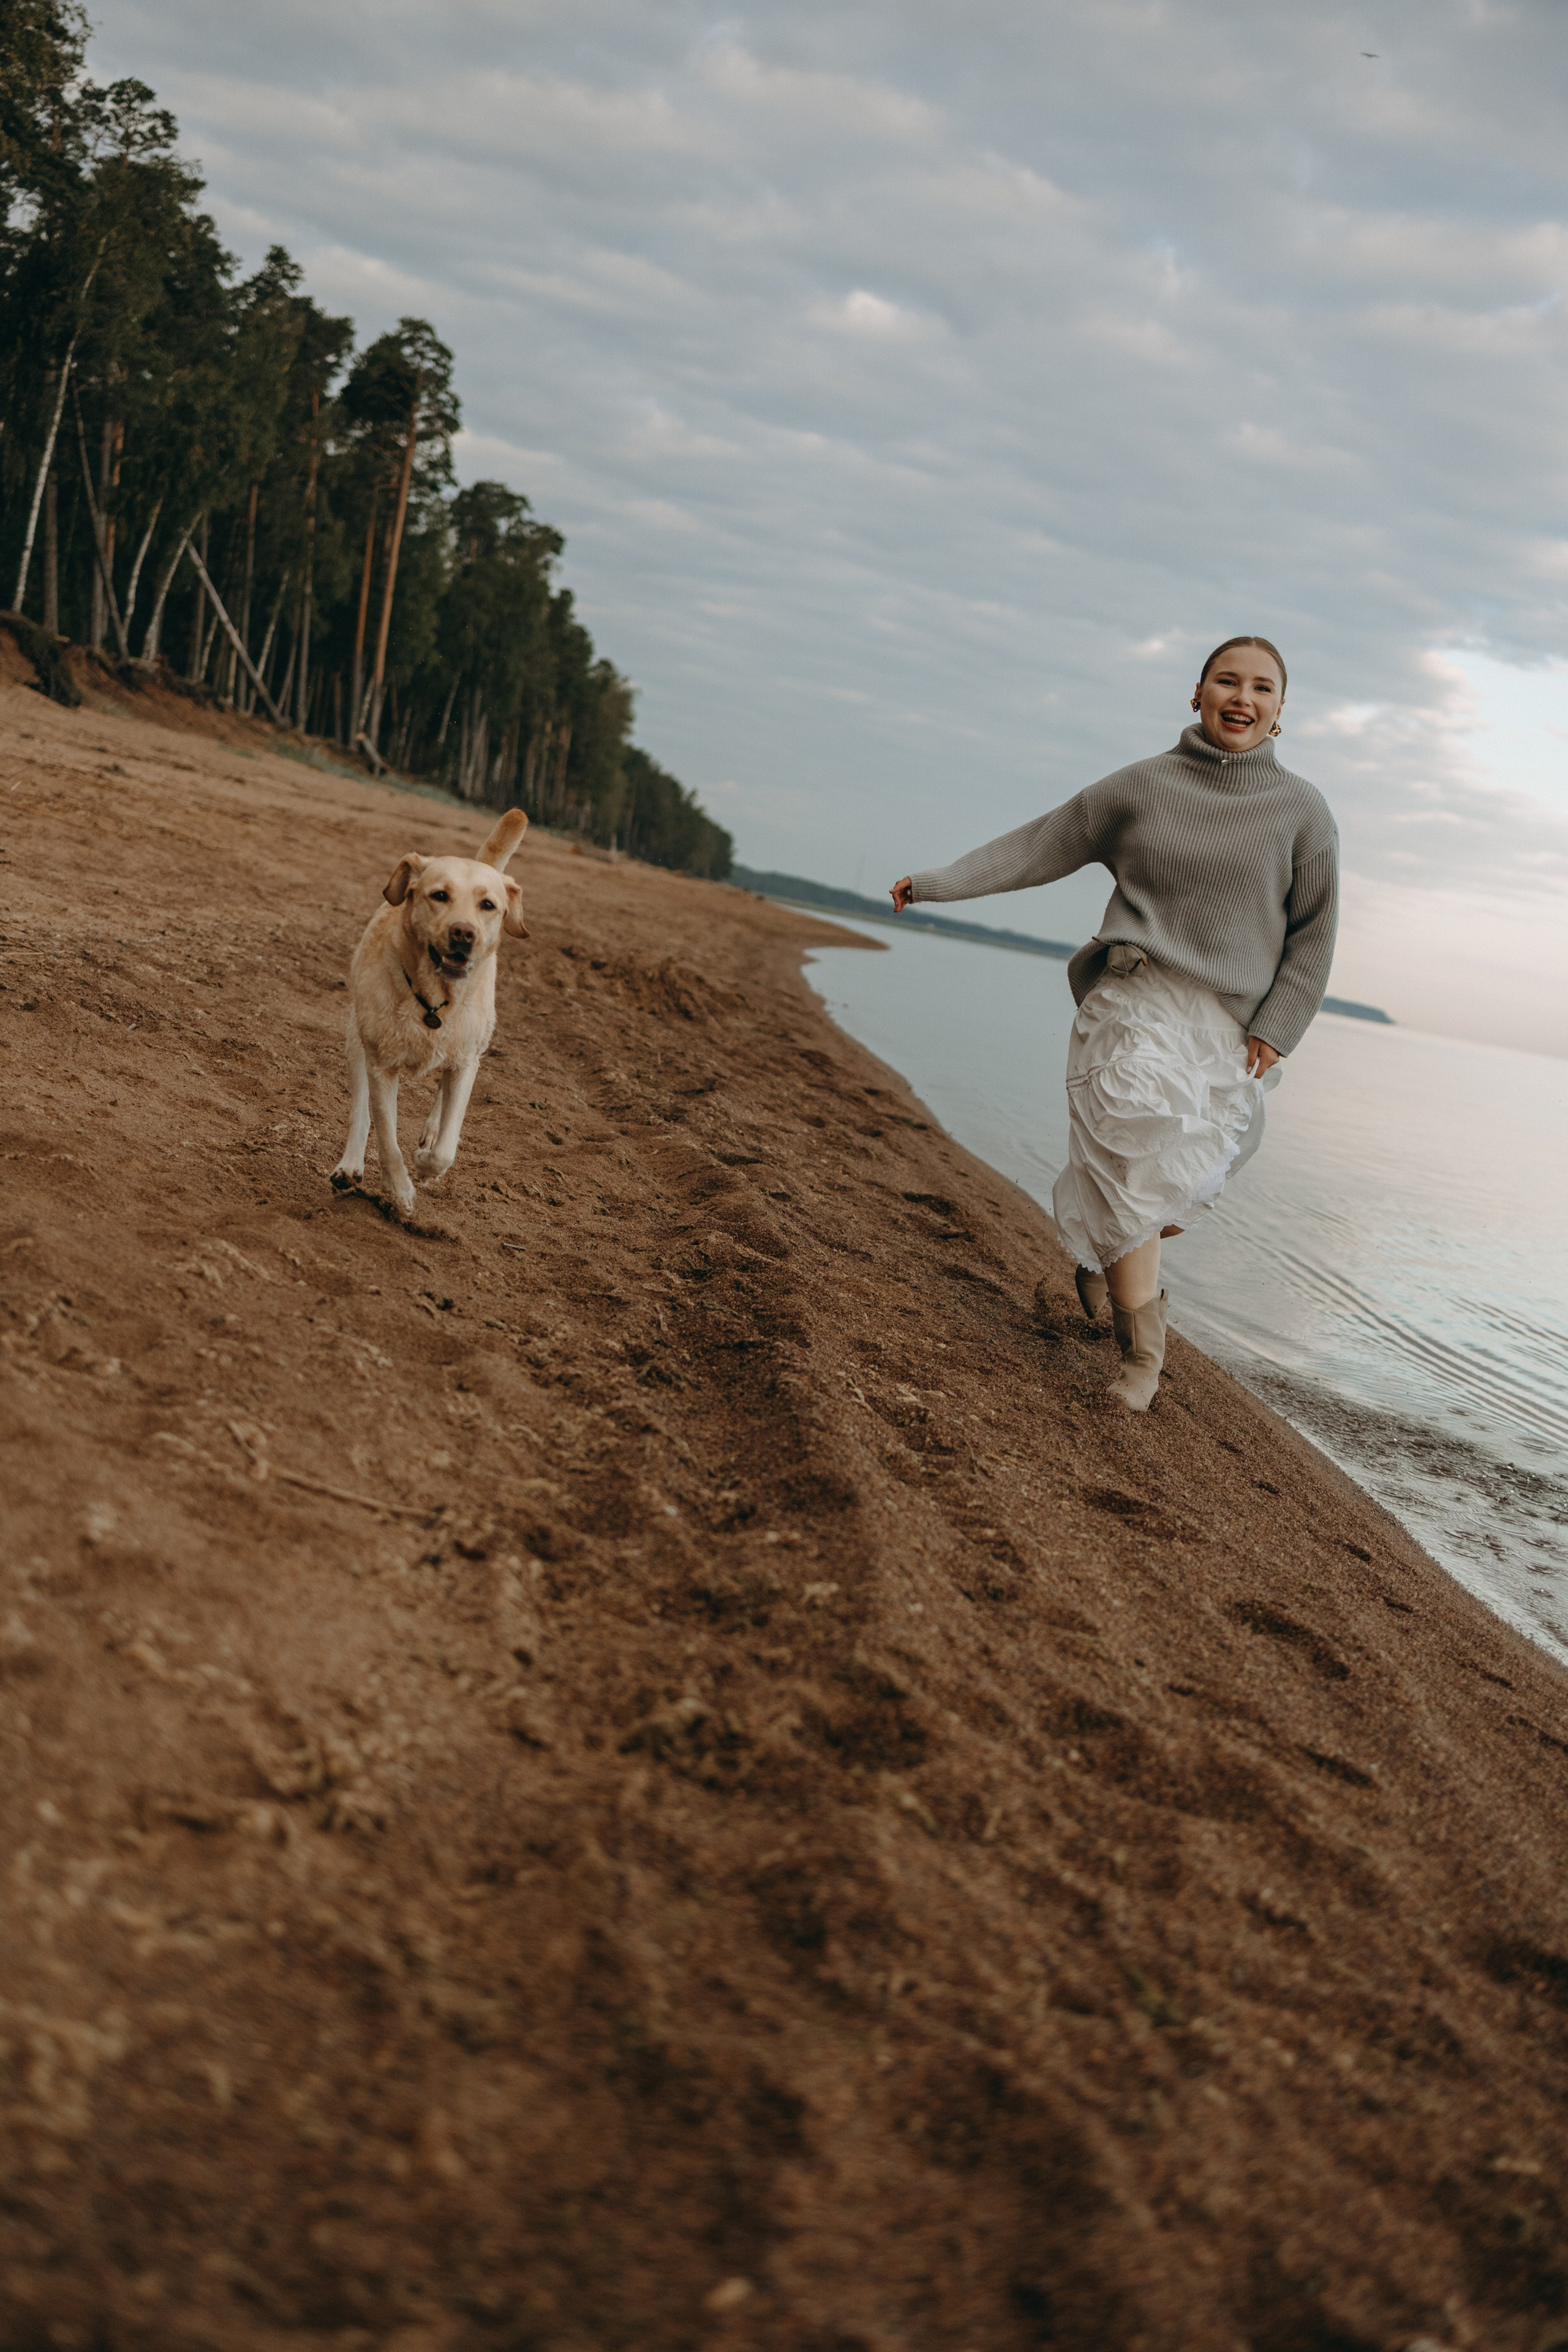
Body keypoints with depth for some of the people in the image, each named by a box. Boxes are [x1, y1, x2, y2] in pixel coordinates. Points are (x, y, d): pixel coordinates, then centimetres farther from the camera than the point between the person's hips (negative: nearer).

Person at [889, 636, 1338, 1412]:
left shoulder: (1301, 809, 4)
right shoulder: (1140, 787, 5)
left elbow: (1313, 934, 5)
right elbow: (1037, 847, 8)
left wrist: (1275, 1033, -5)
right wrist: (937, 882, 3)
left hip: (1231, 1032, 1)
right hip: (1138, 1003, -1)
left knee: (1173, 1179, 4)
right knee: (1134, 1160, -15)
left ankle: (1099, 1250, 39)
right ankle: (1140, 1351, -6)